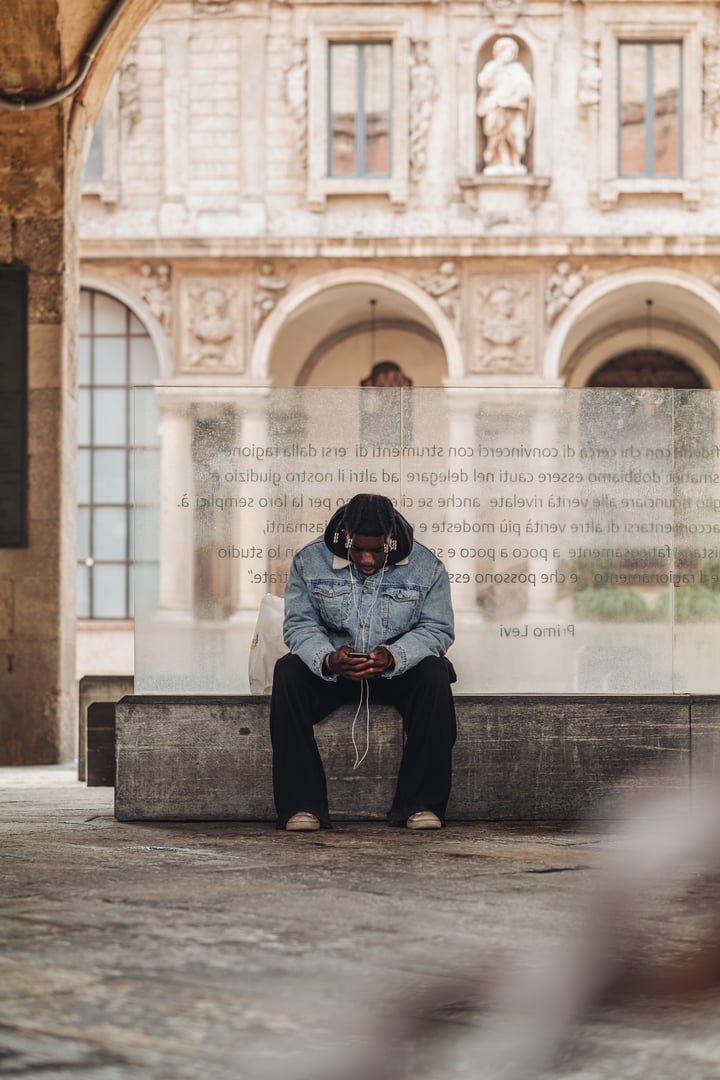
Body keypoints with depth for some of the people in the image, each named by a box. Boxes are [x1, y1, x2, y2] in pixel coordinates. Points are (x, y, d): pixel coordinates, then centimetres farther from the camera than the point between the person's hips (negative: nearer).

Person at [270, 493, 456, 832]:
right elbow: (300, 625, -6)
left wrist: (391, 658, -28)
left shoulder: (426, 566, -6)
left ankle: (421, 803, -28)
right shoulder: (309, 562, -5)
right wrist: (328, 659, -29)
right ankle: (301, 804, -30)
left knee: (434, 673, -32)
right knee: (288, 671, -30)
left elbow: (437, 629, -8)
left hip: (398, 668, 0)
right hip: (329, 670, 0)